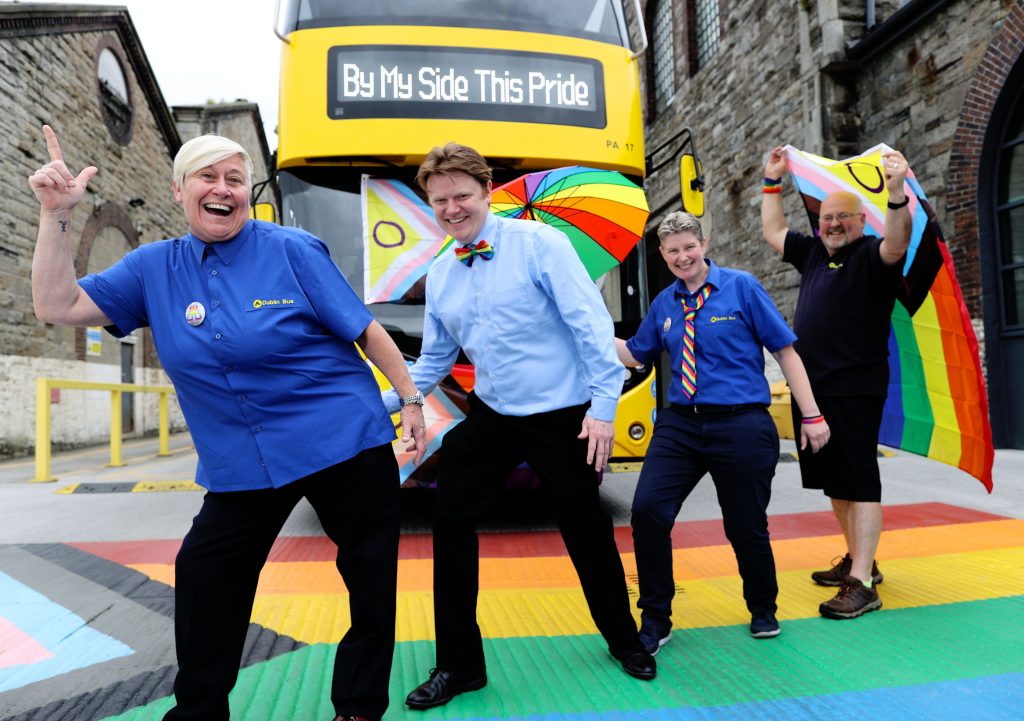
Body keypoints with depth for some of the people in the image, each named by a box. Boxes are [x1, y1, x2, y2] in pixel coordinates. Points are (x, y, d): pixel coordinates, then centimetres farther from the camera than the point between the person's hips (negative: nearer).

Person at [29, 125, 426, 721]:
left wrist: (412, 401, -4)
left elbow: (366, 330, -4)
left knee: (373, 581, 6)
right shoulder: (154, 268, 6)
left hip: (347, 446, -3)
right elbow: (58, 306, 3)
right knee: (205, 580, 8)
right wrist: (57, 215, -5)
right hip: (239, 467, 4)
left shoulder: (293, 251, -6)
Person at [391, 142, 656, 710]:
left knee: (587, 530, 10)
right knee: (451, 520, 1)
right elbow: (434, 359, 13)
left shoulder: (538, 244, -12)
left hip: (563, 418, -5)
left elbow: (591, 325, -16)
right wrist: (384, 402, 2)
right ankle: (458, 664, 21)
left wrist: (604, 406, -20)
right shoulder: (440, 275, 6)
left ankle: (623, 640, 38)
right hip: (492, 416, 5)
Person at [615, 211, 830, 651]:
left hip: (741, 427, -3)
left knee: (746, 527, 7)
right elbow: (635, 355, 22)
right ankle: (655, 620, 9)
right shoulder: (664, 304, 10)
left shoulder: (741, 287, -1)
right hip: (680, 424, 3)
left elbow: (785, 351, 0)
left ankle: (763, 612, 39)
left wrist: (811, 416, -2)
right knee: (648, 511, -11)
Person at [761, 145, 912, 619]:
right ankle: (857, 559, 29)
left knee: (858, 481, -6)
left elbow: (897, 243, -26)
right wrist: (772, 183, 27)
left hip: (854, 390, -8)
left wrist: (897, 192, -41)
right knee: (833, 480, 15)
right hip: (813, 389, 8)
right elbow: (772, 231, 28)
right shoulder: (814, 253, 16)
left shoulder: (871, 256, -4)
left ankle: (862, 584, -2)